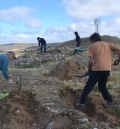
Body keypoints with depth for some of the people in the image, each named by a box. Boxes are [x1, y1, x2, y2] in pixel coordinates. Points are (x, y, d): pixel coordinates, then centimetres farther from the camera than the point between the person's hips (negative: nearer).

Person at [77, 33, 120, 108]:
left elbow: (91, 61, -3)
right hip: (107, 69, 4)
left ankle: (82, 102, 11)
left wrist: (90, 69, 11)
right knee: (102, 86, 26)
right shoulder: (108, 44, 16)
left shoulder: (92, 46, 6)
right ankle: (109, 100, 27)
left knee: (88, 86, 8)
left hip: (97, 69, -4)